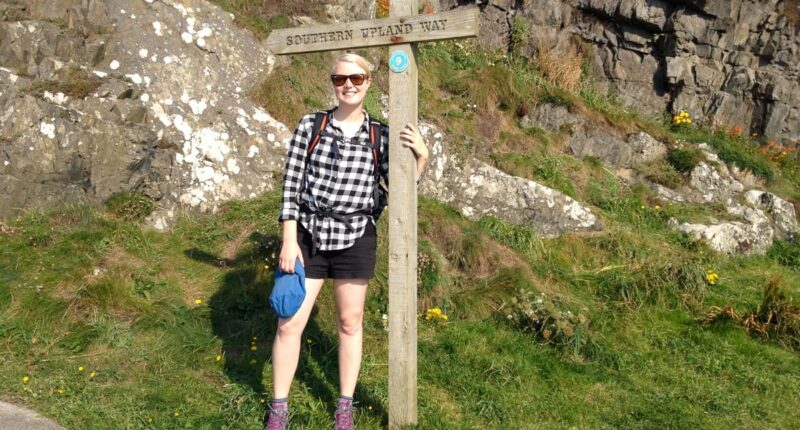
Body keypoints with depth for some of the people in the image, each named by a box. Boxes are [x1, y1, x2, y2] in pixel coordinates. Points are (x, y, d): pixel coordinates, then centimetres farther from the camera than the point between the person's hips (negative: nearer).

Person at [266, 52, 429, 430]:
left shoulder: (380, 136, 0)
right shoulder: (310, 125, -1)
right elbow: (292, 183, -2)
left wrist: (421, 156, -17)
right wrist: (289, 240, -7)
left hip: (355, 239, 0)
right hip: (309, 235, 0)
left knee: (350, 323, 12)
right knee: (289, 325, 3)